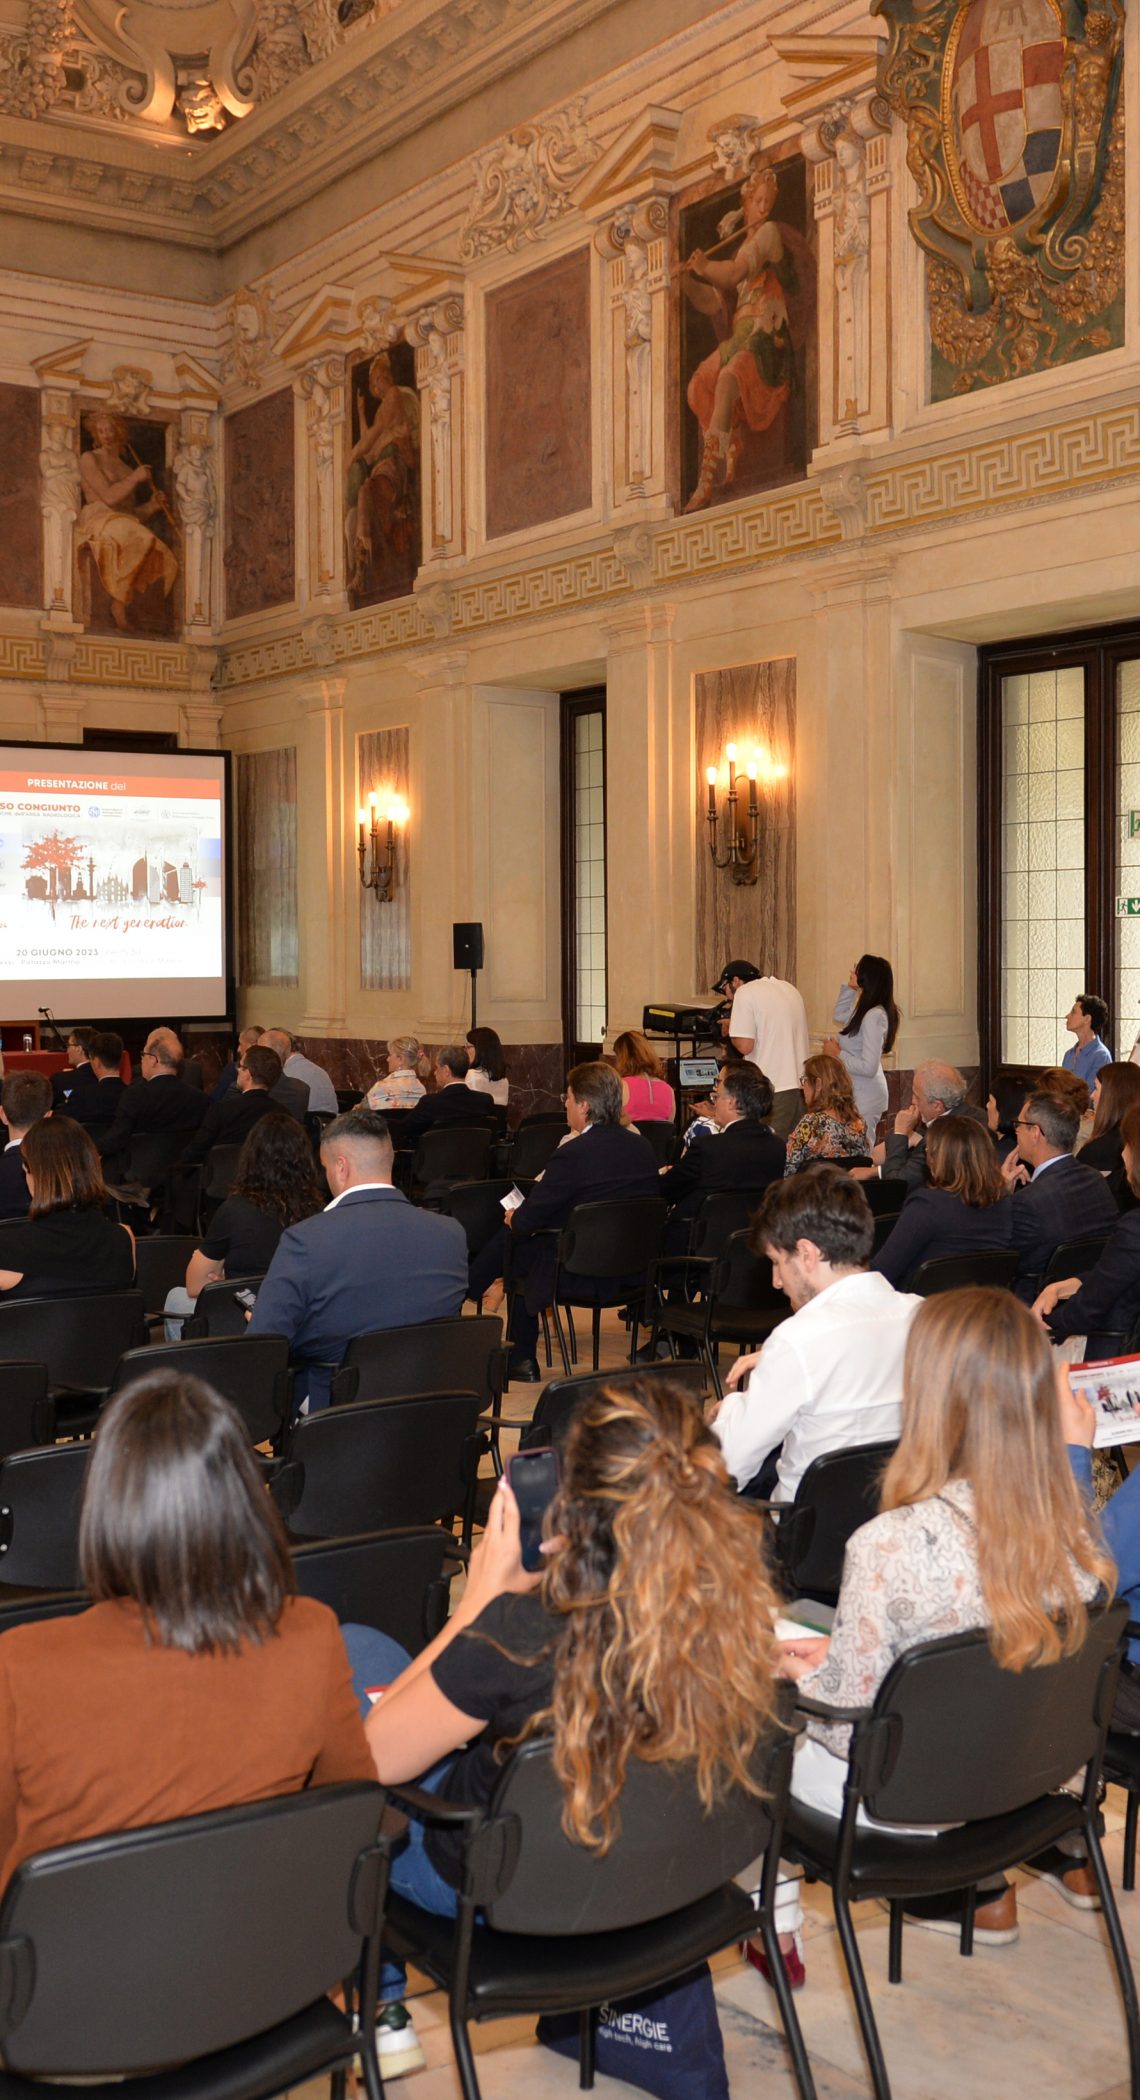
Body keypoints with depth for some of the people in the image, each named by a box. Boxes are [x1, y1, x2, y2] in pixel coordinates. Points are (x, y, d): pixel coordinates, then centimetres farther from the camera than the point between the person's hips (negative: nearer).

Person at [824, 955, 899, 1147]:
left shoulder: (873, 1016, -20)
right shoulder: (865, 1011, 8)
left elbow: (868, 1067, -23)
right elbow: (840, 1015, 30)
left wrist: (837, 1053, -12)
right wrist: (850, 987, 17)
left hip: (865, 1097, -10)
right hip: (859, 1093, 10)